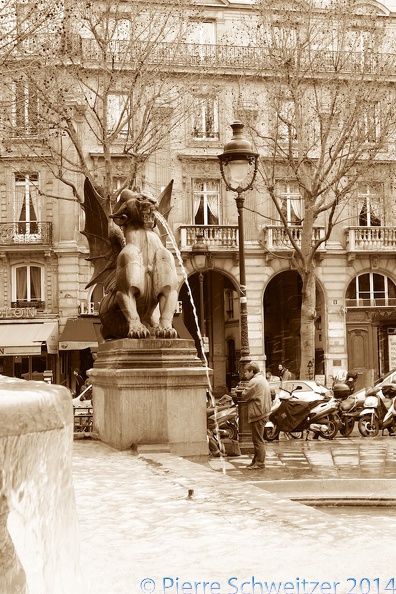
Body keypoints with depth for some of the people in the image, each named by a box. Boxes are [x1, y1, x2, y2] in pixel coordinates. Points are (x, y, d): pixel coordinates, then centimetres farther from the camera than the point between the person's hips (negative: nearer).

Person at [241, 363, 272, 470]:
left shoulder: (254, 382, -16)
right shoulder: (263, 380, 18)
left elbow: (245, 396, -14)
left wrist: (244, 391, 4)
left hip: (257, 414, -11)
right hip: (264, 412, 11)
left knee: (258, 440, -5)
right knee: (258, 439, 17)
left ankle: (260, 462, -3)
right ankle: (256, 461, 23)